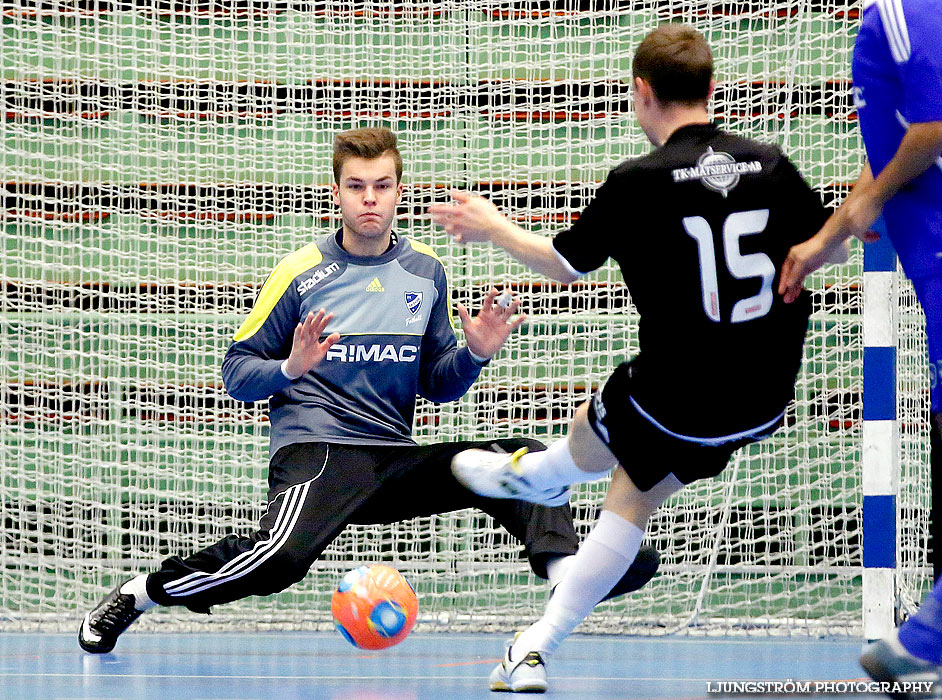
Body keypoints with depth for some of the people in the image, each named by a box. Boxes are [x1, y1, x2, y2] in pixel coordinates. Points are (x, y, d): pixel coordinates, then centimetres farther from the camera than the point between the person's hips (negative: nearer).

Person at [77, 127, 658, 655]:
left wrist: (476, 354, -2)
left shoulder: (425, 271, 12)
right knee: (282, 555, -33)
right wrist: (291, 368, -18)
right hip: (316, 451, -5)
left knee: (524, 462, -8)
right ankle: (141, 593, -17)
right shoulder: (302, 272, 0)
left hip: (397, 458, 5)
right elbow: (237, 372, 2)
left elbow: (437, 384, 19)